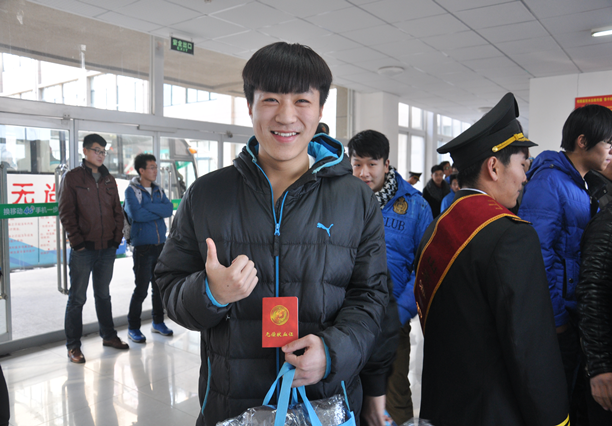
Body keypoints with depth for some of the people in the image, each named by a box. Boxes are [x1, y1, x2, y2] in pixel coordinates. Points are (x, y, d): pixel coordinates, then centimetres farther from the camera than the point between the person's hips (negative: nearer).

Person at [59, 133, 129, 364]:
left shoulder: (109, 180, 11)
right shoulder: (72, 178, -2)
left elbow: (118, 211, 13)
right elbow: (66, 213, -7)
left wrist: (117, 237, 3)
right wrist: (77, 241, -12)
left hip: (107, 248, 5)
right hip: (83, 249, -4)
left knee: (103, 295, 17)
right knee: (77, 298, 3)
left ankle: (108, 336, 28)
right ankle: (73, 346, 13)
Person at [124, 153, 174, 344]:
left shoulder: (158, 190, 12)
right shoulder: (131, 190, -4)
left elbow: (169, 209, -4)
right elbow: (136, 215, -19)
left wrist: (149, 207, -16)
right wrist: (159, 211, -9)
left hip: (161, 245, 6)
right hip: (143, 247, -5)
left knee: (159, 287, 13)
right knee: (141, 290, -3)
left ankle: (158, 322, 28)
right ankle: (133, 328, 12)